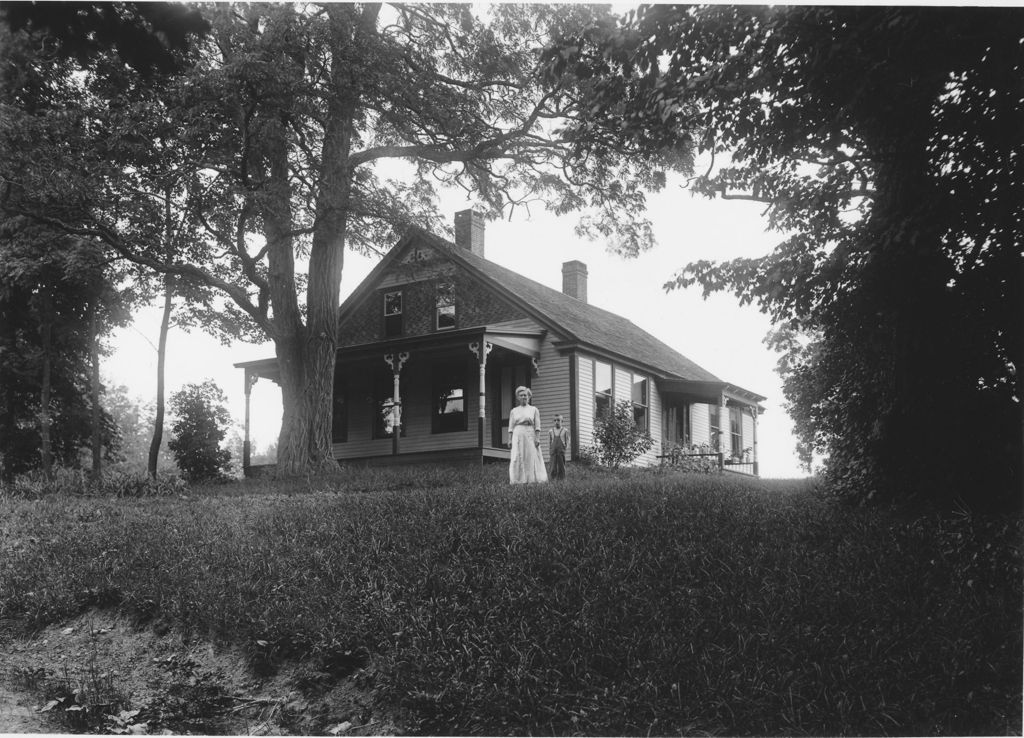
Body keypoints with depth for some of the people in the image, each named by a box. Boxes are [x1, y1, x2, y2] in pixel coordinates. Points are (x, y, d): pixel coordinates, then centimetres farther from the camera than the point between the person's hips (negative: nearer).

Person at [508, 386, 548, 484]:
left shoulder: (534, 410, 8)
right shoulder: (514, 411, 13)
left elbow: (537, 427, 2)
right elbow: (511, 427, 11)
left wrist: (537, 438, -7)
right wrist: (510, 440, 1)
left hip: (530, 436, -1)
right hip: (517, 436, 1)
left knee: (531, 458, -6)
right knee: (517, 458, -6)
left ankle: (532, 480, -3)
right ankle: (518, 480, -5)